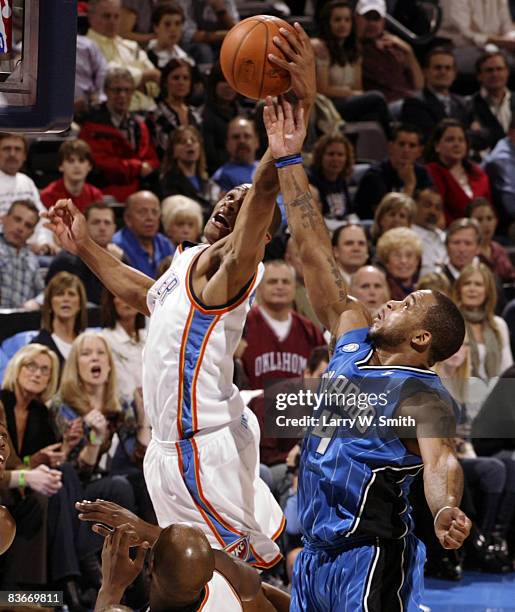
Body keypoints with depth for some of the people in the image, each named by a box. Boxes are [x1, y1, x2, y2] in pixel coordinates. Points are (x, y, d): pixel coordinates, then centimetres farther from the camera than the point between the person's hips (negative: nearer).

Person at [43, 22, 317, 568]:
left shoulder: (230, 263, -12)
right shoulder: (188, 261, 17)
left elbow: (266, 188, -31)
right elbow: (145, 295, 40)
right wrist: (83, 247, 40)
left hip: (206, 445, -10)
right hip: (171, 442, 10)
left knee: (249, 565, -12)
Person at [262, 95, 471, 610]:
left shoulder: (423, 395, -12)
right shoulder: (353, 339, 9)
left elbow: (440, 461, -30)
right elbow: (316, 255, 11)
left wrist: (446, 514, -53)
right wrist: (288, 162, 10)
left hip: (370, 559, -8)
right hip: (316, 553, 8)